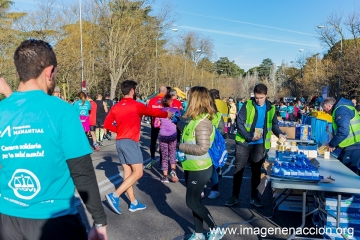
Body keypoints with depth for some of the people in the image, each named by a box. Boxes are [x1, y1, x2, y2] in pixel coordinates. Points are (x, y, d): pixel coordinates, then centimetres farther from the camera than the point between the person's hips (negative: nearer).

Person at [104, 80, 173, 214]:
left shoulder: (115, 107, 10)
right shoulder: (136, 105, -7)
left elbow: (106, 124, 10)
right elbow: (153, 112, 4)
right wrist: (167, 114, 20)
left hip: (119, 142, 8)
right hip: (130, 142, -8)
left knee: (127, 172, 11)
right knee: (138, 172, -3)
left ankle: (134, 203, 18)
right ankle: (114, 196, -11)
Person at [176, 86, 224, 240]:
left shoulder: (202, 122, -24)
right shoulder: (194, 119, 3)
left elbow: (202, 148, -28)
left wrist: (181, 146, -19)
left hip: (200, 169, -9)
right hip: (192, 167, 9)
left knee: (192, 202, 3)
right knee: (194, 200, 16)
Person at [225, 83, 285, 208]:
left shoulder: (271, 108, 3)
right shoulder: (247, 105, -7)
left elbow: (274, 124, 13)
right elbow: (239, 123, -12)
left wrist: (279, 133, -7)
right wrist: (249, 137, -22)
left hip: (260, 144, 2)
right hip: (244, 142, -2)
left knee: (256, 170, 11)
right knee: (238, 169, 4)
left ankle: (254, 197, 24)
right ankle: (235, 196, 16)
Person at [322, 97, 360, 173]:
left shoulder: (340, 110, -14)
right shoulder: (342, 108, 19)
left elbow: (343, 131, -26)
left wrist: (331, 144, -14)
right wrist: (334, 145, 12)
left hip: (353, 147, -10)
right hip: (351, 145, 10)